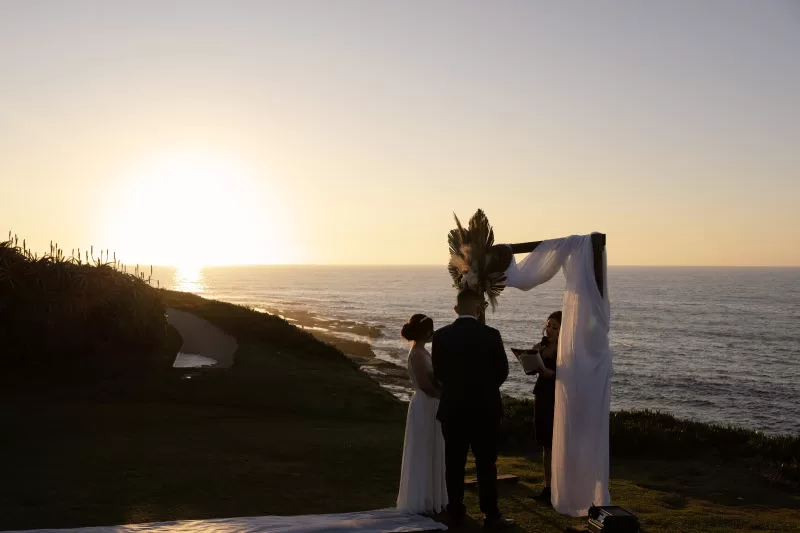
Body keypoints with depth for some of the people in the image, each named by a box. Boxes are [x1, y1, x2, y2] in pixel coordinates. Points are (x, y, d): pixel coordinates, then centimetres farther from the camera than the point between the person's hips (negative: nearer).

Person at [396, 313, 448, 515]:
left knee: (431, 454, 15)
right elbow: (425, 385, -21)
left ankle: (430, 499, 25)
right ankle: (420, 503, 8)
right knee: (422, 455, -1)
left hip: (430, 407, 10)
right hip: (424, 407, -10)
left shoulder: (422, 352, 12)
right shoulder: (417, 354, -17)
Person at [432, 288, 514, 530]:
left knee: (454, 464, 11)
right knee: (486, 464, 4)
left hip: (452, 410, 2)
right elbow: (502, 371, 0)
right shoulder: (490, 335, -9)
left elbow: (438, 372, 3)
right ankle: (491, 516, 6)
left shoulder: (441, 336, -5)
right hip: (485, 409, -2)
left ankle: (456, 512, 18)